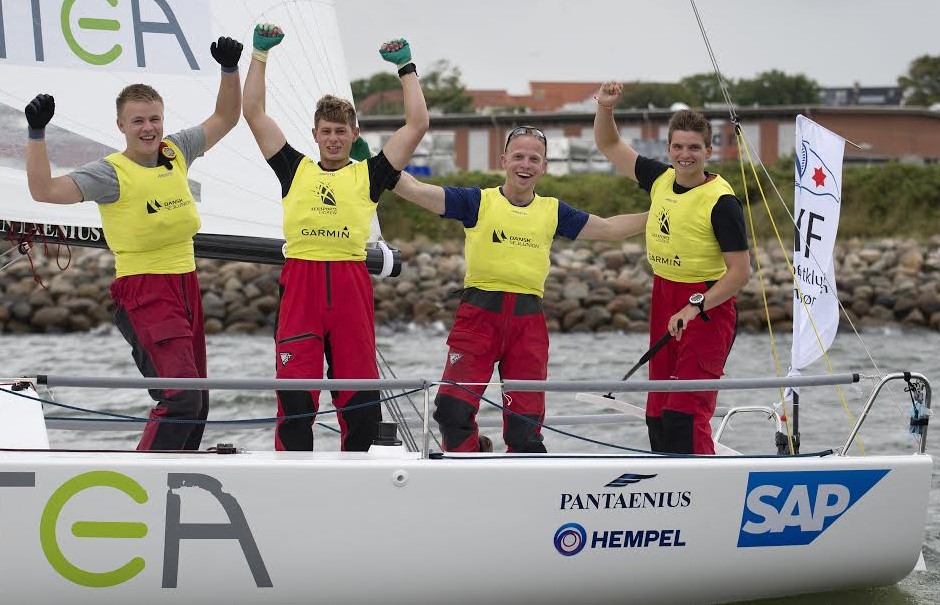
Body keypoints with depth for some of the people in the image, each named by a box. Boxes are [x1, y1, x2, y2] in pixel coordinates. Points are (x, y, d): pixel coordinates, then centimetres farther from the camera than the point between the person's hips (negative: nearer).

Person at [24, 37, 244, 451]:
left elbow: (225, 118, 19)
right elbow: (44, 190, -20)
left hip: (186, 284, 7)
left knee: (194, 402, 11)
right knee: (181, 400, -19)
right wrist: (37, 133, -25)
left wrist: (230, 70, 8)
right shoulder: (111, 172, -10)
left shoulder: (177, 152, 7)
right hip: (144, 291, -7)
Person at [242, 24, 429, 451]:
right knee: (294, 394, -4)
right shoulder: (295, 169, 13)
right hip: (300, 283, 0)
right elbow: (254, 113, 14)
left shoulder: (368, 175, 11)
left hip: (351, 285, 0)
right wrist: (261, 54, 14)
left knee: (361, 395, 3)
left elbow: (417, 125, 9)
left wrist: (406, 68, 13)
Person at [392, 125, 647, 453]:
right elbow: (415, 190, -3)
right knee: (453, 408, -13)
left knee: (525, 420, 3)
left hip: (528, 319, 2)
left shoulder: (553, 211, 14)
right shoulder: (478, 201, 4)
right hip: (479, 313, -2)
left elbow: (609, 228, 22)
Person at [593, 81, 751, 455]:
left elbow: (740, 272, -18)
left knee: (686, 411, -16)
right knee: (658, 413, 13)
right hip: (663, 301, 8)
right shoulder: (660, 179, 3)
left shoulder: (720, 201, -17)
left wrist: (695, 308, -26)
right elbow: (610, 147, 18)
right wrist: (605, 109, 0)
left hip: (706, 310, -8)